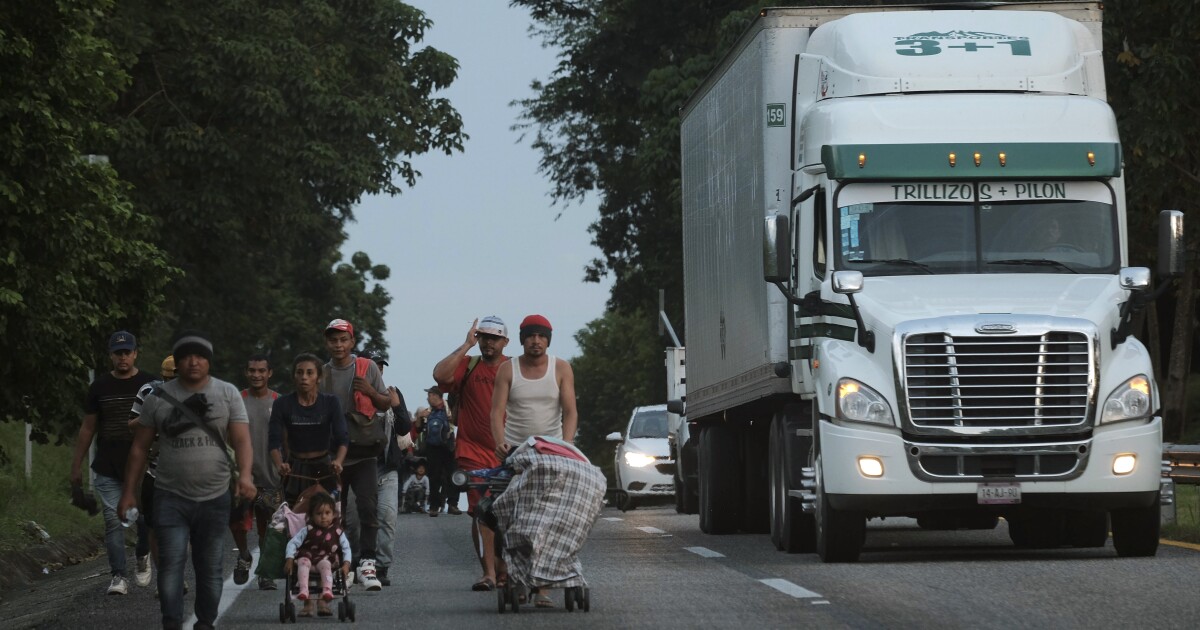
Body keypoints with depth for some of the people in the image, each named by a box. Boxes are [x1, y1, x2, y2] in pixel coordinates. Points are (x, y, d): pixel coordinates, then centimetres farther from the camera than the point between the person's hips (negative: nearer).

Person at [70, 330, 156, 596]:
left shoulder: (149, 385, 3)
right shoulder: (100, 387, 8)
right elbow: (87, 428, 13)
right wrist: (76, 466, 11)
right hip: (107, 470, 1)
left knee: (144, 516, -3)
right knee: (113, 521, -4)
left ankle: (143, 555, 27)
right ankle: (118, 577, 0)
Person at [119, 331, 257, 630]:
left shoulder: (228, 394, 3)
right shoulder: (159, 397, 3)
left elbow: (242, 440, -5)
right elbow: (139, 447, 8)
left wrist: (245, 474, -23)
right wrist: (129, 491, 4)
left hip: (214, 498, 1)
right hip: (171, 497, -1)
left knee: (210, 568, 8)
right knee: (171, 562, -12)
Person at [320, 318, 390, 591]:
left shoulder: (368, 368, 4)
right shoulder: (322, 374, 8)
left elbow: (386, 404, 9)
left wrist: (370, 392, -11)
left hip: (362, 454, -2)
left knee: (368, 507, -15)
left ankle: (366, 563, -14)